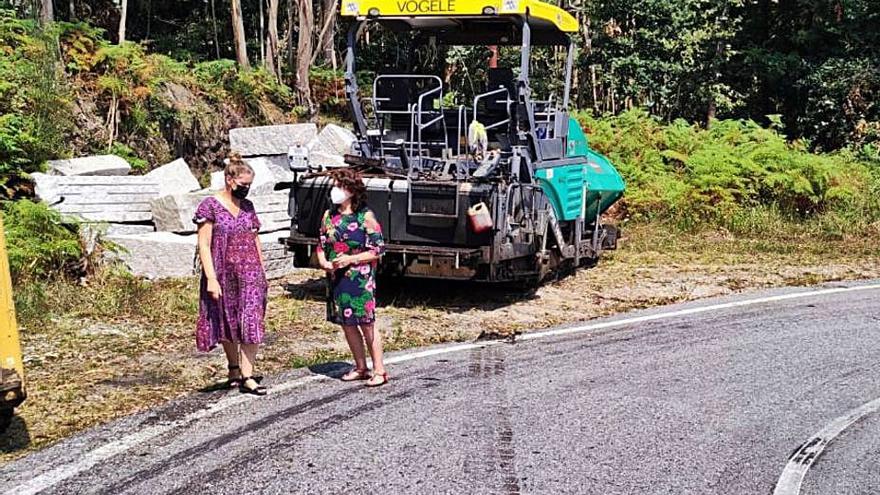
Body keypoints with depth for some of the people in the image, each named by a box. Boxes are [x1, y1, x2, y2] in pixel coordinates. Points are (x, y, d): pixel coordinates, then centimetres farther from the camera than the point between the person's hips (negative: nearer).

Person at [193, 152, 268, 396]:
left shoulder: (248, 206, 9)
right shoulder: (210, 206, -6)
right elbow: (204, 245, -10)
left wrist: (262, 272, 14)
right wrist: (211, 278, -16)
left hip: (250, 274, 3)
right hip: (223, 274, -3)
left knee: (251, 323, -7)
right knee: (227, 323, 11)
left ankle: (247, 377, -5)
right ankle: (234, 367, 30)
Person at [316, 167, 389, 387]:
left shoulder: (365, 216, -8)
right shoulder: (329, 215, 8)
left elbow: (378, 249, -8)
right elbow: (321, 245, 14)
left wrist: (351, 259, -17)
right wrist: (323, 262, -6)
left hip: (360, 279, -5)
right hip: (336, 279, 6)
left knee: (366, 325, -3)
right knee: (347, 324, 11)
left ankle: (379, 370, 5)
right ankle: (360, 368, 24)